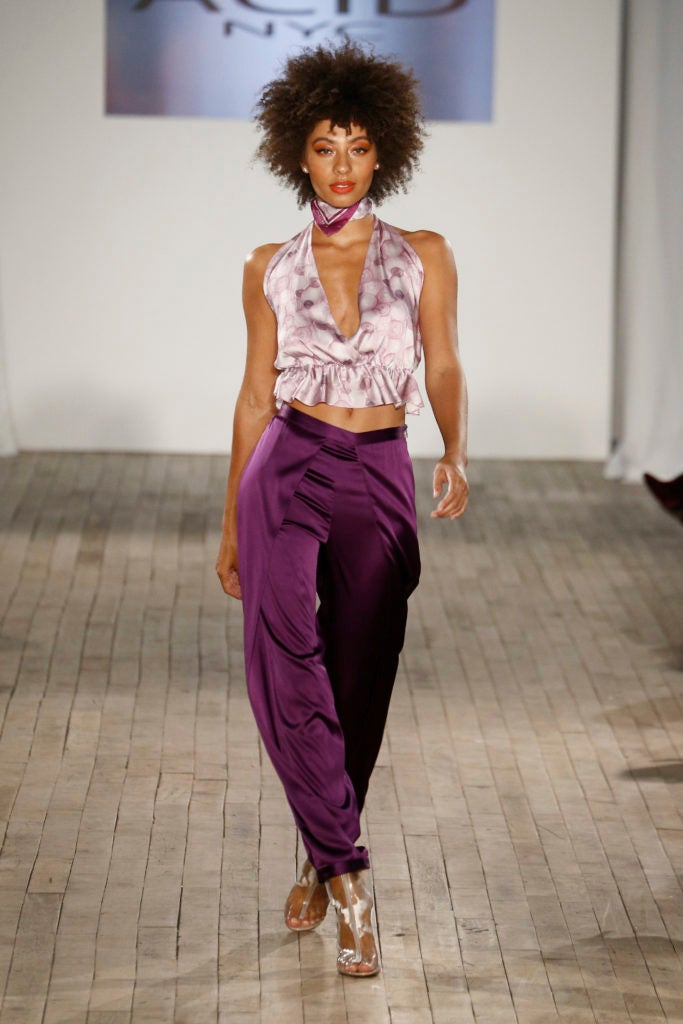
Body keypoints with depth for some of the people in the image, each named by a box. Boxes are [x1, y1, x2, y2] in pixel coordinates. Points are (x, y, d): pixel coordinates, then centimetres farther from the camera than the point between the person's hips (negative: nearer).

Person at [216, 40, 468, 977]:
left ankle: (323, 863, 26)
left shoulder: (425, 258, 5)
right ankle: (348, 871, -22)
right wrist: (231, 525, 12)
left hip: (382, 481, 1)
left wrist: (456, 455, -24)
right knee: (282, 650, -25)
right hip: (289, 469, -1)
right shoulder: (271, 269, 7)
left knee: (357, 686, 5)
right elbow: (256, 393, 11)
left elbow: (444, 367, -3)